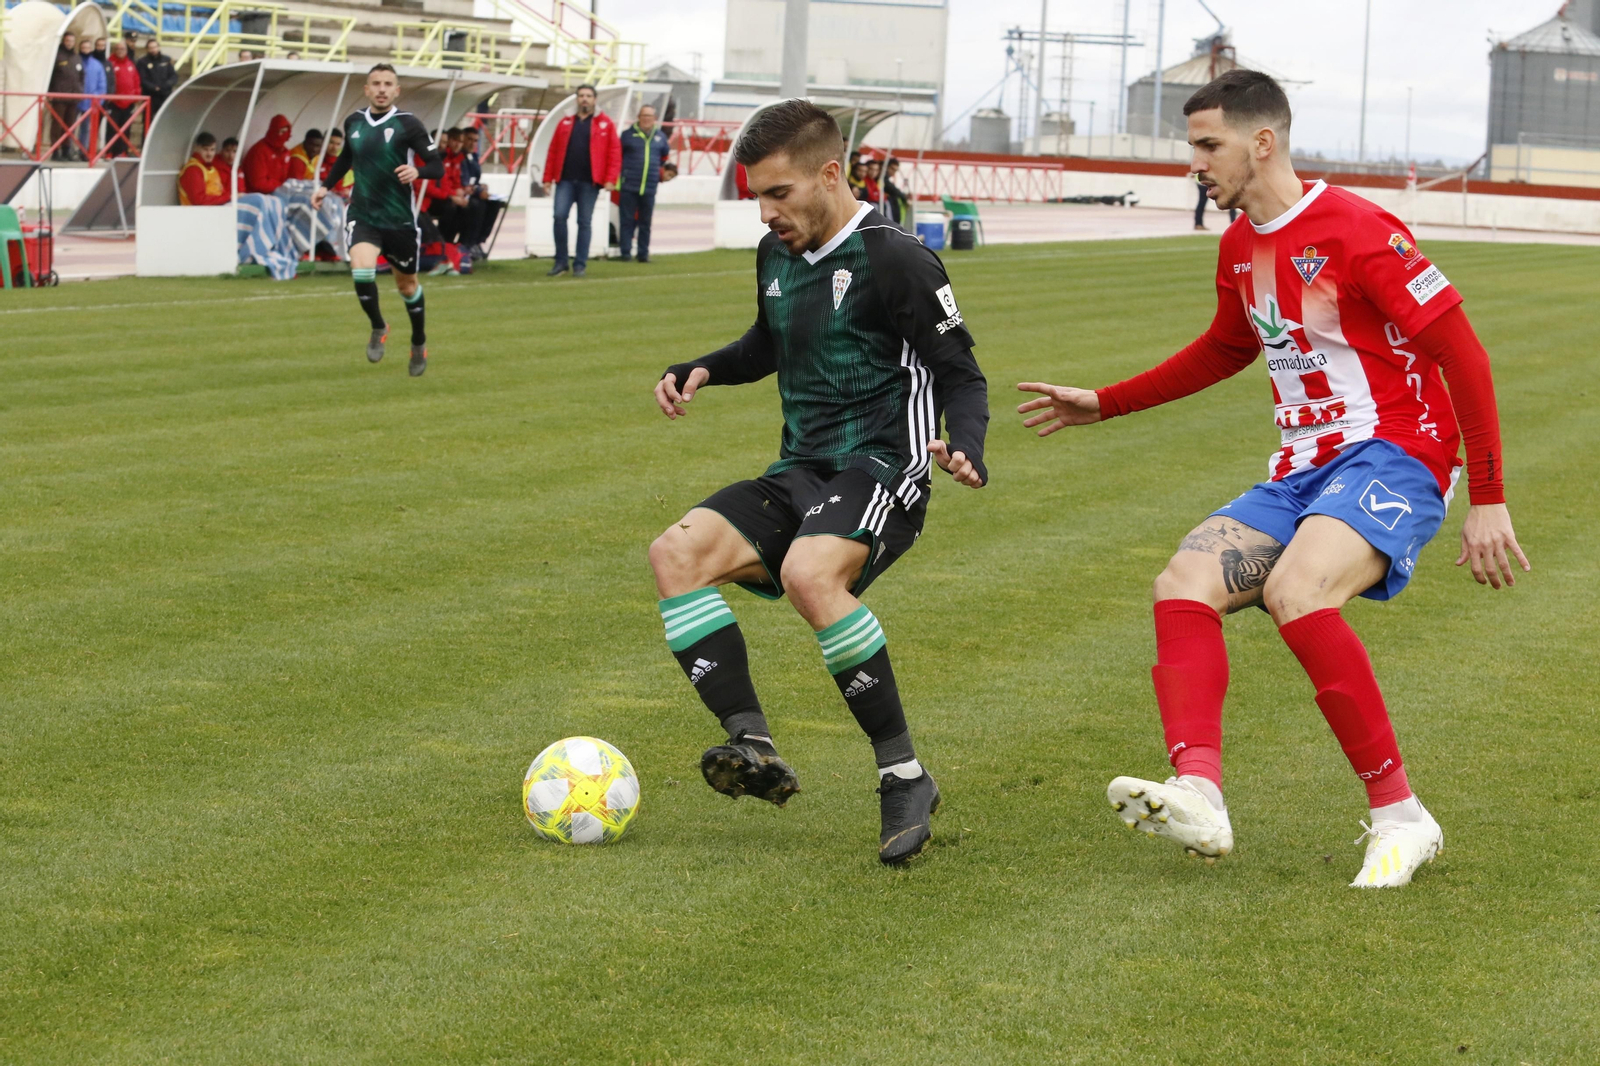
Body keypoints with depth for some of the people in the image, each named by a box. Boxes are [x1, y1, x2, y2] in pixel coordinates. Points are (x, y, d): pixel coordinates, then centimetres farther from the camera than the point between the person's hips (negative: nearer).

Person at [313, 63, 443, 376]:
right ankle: (378, 328, 4)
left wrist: (417, 171, -29)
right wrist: (326, 186, 16)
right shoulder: (353, 123, 4)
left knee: (406, 284, 13)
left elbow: (436, 167, -9)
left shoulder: (408, 124, -8)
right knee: (362, 272, -23)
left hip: (399, 218, -2)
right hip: (362, 215, 2)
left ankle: (419, 344, 37)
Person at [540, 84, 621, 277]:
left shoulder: (605, 124, 4)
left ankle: (580, 264, 7)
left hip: (589, 181, -2)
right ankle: (561, 261, 1)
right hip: (566, 179, 2)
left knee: (584, 222, 1)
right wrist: (548, 178, 4)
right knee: (559, 216, -9)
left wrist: (610, 179, -10)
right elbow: (553, 151, 11)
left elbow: (614, 152, -1)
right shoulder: (565, 123, 13)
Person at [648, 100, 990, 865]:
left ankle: (904, 774, -26)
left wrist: (966, 445, -26)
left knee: (808, 574, -37)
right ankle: (753, 746, -26)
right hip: (799, 474, 8)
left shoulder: (894, 260, -10)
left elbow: (960, 373, -6)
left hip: (879, 473, -8)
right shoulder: (776, 256, 14)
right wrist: (701, 371, 14)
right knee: (677, 553, -17)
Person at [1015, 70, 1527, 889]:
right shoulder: (1241, 247, 13)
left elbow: (1461, 353, -14)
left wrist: (1488, 501, -16)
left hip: (1390, 458, -8)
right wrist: (1104, 405, 34)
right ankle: (1197, 794, -34)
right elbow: (1227, 349, 34)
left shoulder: (1354, 232, -14)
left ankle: (1400, 815, -22)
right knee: (1184, 582, -15)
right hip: (1301, 474, 8)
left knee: (1293, 590, -33)